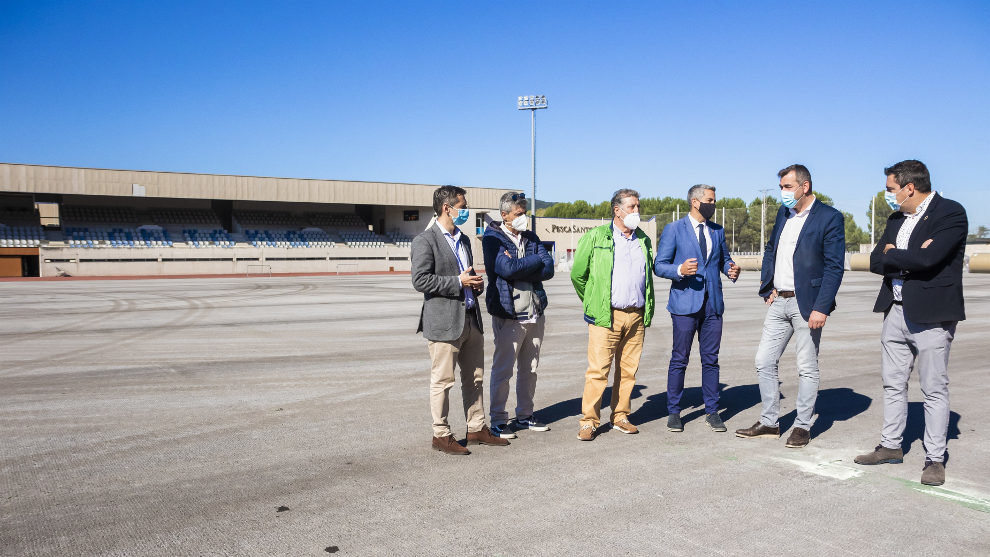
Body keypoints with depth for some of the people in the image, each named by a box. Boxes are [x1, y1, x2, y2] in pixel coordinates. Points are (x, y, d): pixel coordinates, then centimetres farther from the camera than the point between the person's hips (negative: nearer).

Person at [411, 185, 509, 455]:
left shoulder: (463, 239, 18)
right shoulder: (425, 240, -8)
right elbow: (420, 280, -16)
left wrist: (477, 283, 6)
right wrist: (458, 282, -17)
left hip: (471, 319, 8)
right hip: (444, 322, -8)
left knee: (474, 379, 13)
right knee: (442, 381, 0)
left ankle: (477, 428, 25)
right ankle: (441, 435, 12)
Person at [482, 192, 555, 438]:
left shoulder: (531, 237, 14)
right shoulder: (493, 238, -4)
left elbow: (548, 269, 1)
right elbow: (507, 268, -20)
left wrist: (519, 267, -12)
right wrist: (535, 260, -7)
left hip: (536, 312, 6)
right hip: (508, 314, -6)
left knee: (530, 368, 12)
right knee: (502, 369, -2)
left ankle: (524, 415, 24)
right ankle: (498, 420, 8)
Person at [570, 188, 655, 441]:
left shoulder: (644, 240, 15)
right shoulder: (596, 237, 0)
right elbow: (577, 274, 3)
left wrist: (647, 311, 16)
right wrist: (593, 303, 7)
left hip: (636, 316, 5)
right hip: (606, 316, -4)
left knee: (628, 370, 8)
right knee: (598, 370, -5)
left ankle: (620, 417, 20)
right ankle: (589, 422, 4)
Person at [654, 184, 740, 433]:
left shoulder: (717, 231, 14)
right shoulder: (673, 230, 0)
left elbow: (724, 259, 22)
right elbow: (659, 266, -3)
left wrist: (731, 269, -1)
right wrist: (680, 270, -22)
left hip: (713, 303, 4)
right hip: (685, 303, -4)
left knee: (711, 359, 8)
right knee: (679, 359, 0)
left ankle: (712, 411, 18)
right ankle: (673, 412, 11)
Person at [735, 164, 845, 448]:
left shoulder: (829, 218, -9)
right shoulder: (783, 214, 12)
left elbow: (834, 266, -13)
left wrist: (821, 308, -18)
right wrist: (768, 288, 9)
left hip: (806, 304, -7)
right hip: (779, 301, 7)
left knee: (807, 369, 5)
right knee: (764, 362, 7)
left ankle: (802, 427, 17)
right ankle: (769, 422, 19)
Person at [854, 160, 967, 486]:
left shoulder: (951, 213, -11)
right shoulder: (897, 218, 12)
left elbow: (928, 258, -24)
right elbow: (876, 261, 6)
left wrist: (892, 255, -7)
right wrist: (909, 259, -12)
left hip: (931, 314, -7)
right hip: (896, 311, 8)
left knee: (934, 389, 1)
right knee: (893, 384, 14)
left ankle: (935, 459, 11)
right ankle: (891, 447, 26)